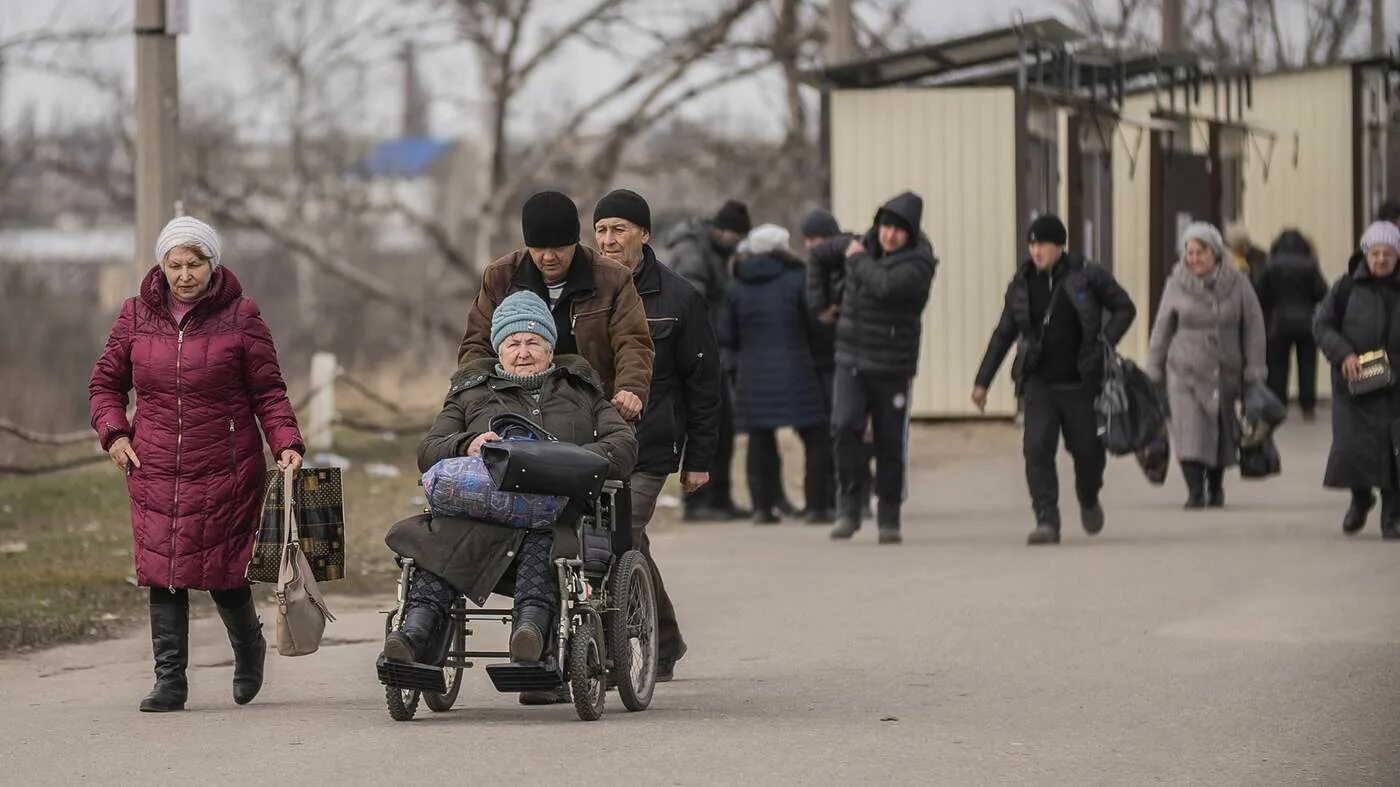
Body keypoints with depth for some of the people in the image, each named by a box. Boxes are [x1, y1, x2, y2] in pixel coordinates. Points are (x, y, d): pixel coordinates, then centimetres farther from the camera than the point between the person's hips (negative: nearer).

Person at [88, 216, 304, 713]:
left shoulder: (240, 317, -1)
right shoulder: (137, 316, 7)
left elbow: (268, 391, -1)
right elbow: (105, 384, 16)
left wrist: (287, 443, -14)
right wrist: (113, 433, 0)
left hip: (225, 469, -2)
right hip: (155, 470, 2)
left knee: (223, 570, 0)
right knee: (161, 570, -4)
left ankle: (249, 647, 31)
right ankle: (170, 680, 2)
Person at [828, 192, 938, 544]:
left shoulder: (918, 263, -12)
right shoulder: (864, 245, 5)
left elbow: (886, 286, -30)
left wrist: (859, 260, -14)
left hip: (893, 369, -3)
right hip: (851, 363, 3)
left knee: (890, 445, 3)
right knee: (845, 427, -17)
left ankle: (889, 518, 16)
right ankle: (848, 508, -10)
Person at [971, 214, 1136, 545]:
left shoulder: (1087, 276, -5)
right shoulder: (1022, 283, 4)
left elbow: (1125, 308, 3)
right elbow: (1003, 334, 12)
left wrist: (1104, 345, -11)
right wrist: (982, 382, 11)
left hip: (1081, 382, -2)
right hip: (1040, 383, 2)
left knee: (1087, 450, 9)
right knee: (1037, 450, -13)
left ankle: (1089, 500, 39)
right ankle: (1047, 521, -11)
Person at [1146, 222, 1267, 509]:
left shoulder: (1237, 283, -1)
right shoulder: (1176, 285, 0)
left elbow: (1253, 327, 2)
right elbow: (1162, 331, 6)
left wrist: (1255, 372, -3)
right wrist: (1153, 374, 6)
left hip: (1225, 373, 1)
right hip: (1186, 372, -1)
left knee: (1222, 436, 12)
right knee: (1190, 433, -16)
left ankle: (1215, 488, 31)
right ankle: (1195, 492, -15)